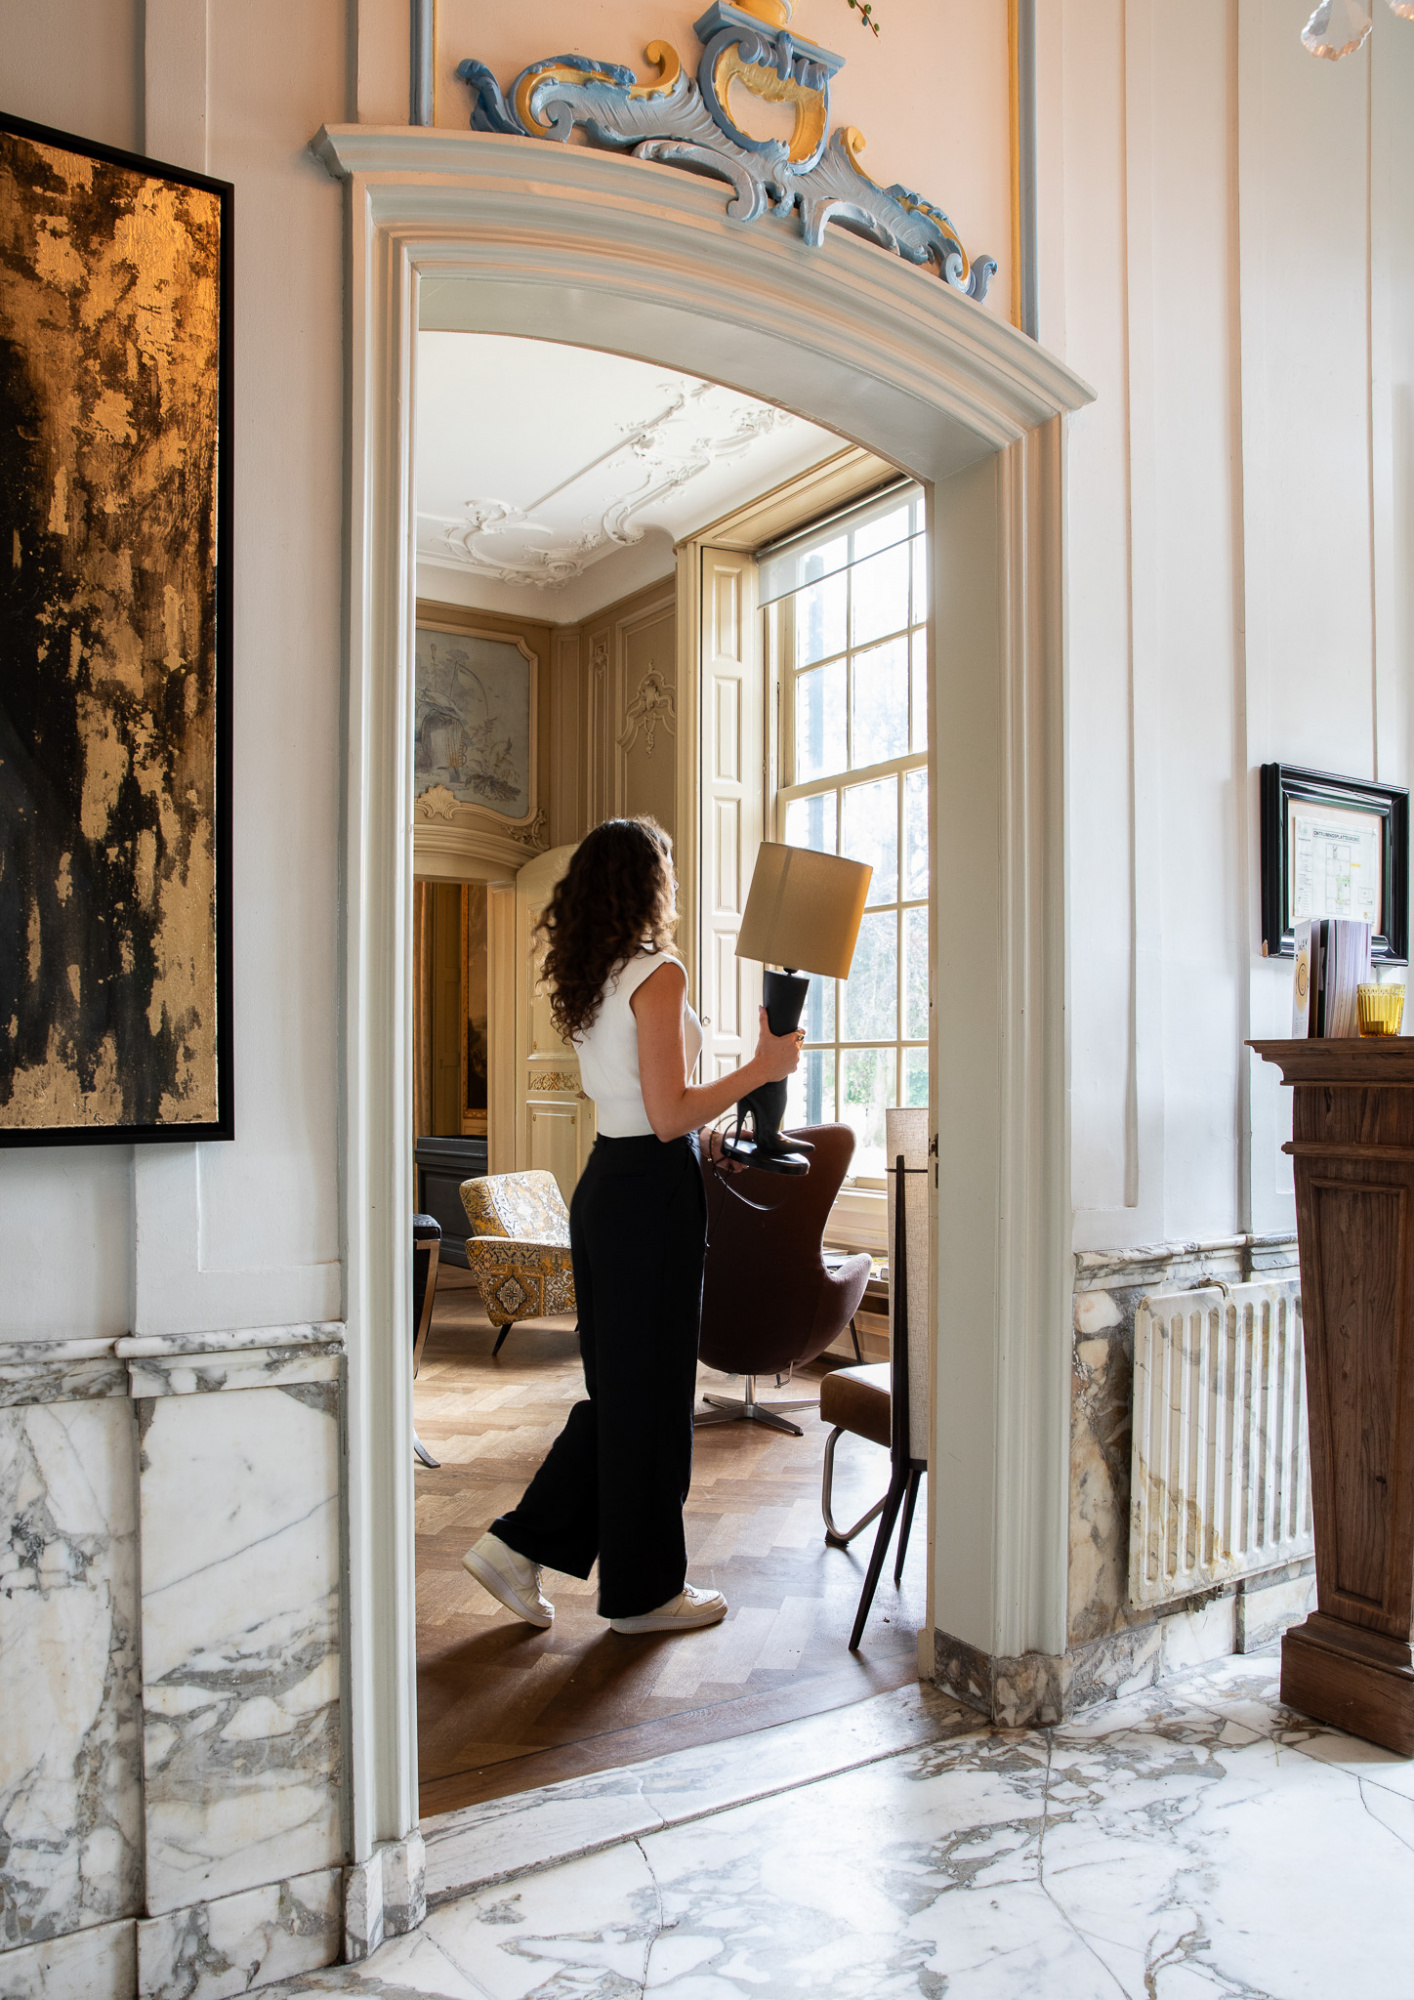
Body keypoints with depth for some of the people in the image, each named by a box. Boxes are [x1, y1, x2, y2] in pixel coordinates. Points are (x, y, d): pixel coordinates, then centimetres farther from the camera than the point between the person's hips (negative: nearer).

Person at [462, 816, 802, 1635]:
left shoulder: (589, 982, 12)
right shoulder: (659, 975, -15)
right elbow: (669, 1116, -20)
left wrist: (713, 1137, 24)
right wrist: (761, 1067, -12)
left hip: (605, 1184, 9)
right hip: (653, 1193, -9)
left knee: (619, 1388, 18)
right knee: (653, 1392, 4)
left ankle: (520, 1545, 22)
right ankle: (644, 1590, 19)